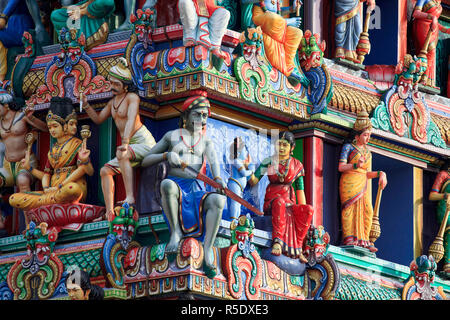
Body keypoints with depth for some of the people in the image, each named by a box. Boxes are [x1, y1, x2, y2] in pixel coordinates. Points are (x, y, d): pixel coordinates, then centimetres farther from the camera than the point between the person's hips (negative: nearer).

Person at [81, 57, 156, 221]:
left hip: (144, 141, -9)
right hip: (130, 146, 9)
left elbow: (131, 120, -24)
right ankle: (110, 213, -6)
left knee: (121, 154, -36)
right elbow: (98, 119, 27)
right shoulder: (113, 102, 16)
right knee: (105, 171, -1)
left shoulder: (132, 97, -10)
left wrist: (125, 143, -37)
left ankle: (130, 197, -43)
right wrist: (86, 105, 11)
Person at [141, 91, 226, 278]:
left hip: (197, 190, 2)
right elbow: (145, 161, 10)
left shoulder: (206, 141, 20)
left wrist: (217, 178, -25)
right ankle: (176, 232, -28)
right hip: (176, 188, -2)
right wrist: (167, 155, -10)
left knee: (218, 200, -32)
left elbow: (212, 159, -2)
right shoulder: (172, 136, 14)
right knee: (168, 184, -40)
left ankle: (208, 252, -40)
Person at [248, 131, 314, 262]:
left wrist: (303, 210, 0)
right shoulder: (269, 162, 5)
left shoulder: (297, 165, 10)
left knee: (309, 210, -29)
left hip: (289, 202, 2)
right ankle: (277, 241, -45)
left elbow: (300, 190, 10)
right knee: (280, 202, -39)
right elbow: (253, 181, -3)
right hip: (271, 201, -2)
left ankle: (297, 247, -28)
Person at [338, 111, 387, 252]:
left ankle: (363, 240, -7)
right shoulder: (348, 147, 4)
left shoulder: (367, 152, 22)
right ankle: (349, 239, -21)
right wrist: (355, 166, -24)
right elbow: (341, 167, -7)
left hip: (362, 185, 6)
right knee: (350, 208, -16)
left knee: (367, 211, -5)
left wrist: (380, 173, 5)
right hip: (350, 182, -6)